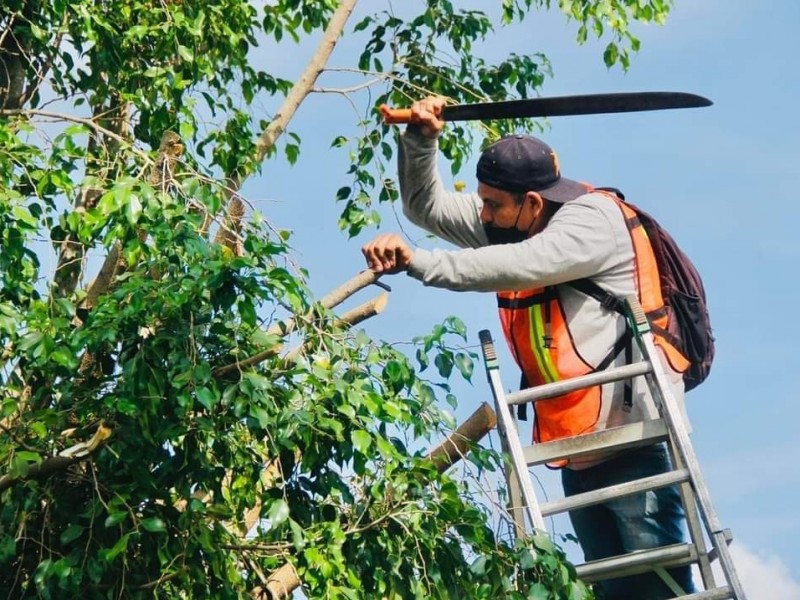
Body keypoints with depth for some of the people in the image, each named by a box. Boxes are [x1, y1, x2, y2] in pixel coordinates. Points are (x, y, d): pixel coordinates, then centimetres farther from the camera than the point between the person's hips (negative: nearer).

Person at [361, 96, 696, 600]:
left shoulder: (593, 217, -14)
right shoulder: (509, 222, 12)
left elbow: (520, 265, -30)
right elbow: (427, 205, 16)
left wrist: (416, 261, -32)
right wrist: (421, 140, -1)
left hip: (634, 439, -8)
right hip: (577, 447, 9)